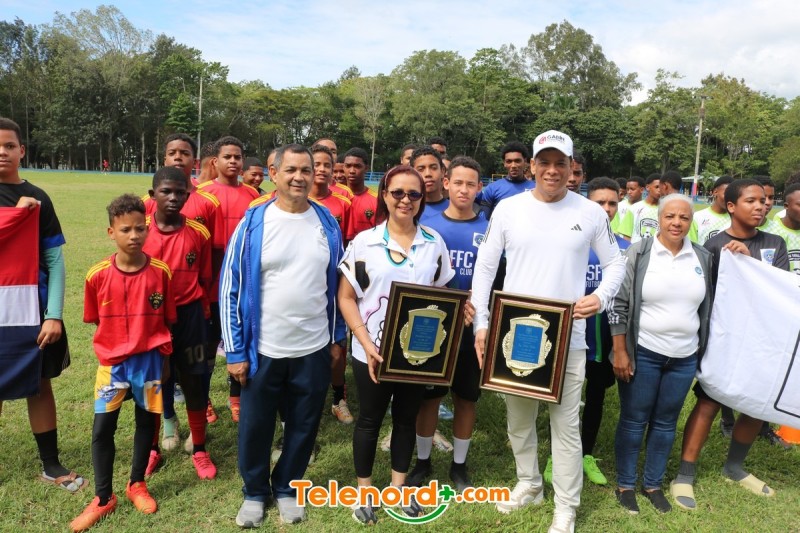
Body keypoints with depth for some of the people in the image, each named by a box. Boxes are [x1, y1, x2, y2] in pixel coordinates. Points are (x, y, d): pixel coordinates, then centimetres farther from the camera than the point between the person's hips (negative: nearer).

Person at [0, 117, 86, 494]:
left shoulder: (37, 199, 3)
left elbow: (55, 259, -1)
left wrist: (55, 314, -7)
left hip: (34, 307, 1)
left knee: (41, 384, 10)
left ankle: (51, 465, 23)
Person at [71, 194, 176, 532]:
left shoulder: (161, 272, -10)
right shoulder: (98, 275, -10)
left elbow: (167, 320, 0)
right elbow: (96, 320, 5)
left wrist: (163, 357, 3)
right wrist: (119, 342, 4)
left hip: (150, 359, 0)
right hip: (112, 361, 0)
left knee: (146, 422, 13)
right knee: (102, 428, 2)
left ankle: (137, 484, 34)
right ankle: (103, 498, 21)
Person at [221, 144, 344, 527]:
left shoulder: (328, 224, -1)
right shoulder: (254, 223, -8)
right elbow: (231, 289, -6)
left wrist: (337, 339, 9)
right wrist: (235, 351, -8)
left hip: (313, 349, 2)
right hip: (263, 350, -1)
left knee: (303, 427, 16)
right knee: (255, 427, 13)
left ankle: (286, 488, 39)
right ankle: (255, 492, 37)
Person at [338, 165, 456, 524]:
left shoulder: (434, 243, 1)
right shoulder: (364, 241, -7)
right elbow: (346, 297, -5)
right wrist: (367, 344, -15)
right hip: (373, 352, -2)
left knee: (406, 418, 17)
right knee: (370, 419, 12)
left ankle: (398, 487, 36)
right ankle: (364, 490, 32)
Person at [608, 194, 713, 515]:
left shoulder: (703, 258, 3)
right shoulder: (638, 253, -9)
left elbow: (707, 307, 13)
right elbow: (618, 304, -8)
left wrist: (704, 350, 12)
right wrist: (620, 352, -11)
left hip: (685, 357, 4)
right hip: (642, 354, -3)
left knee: (665, 423, 15)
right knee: (633, 421, 7)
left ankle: (653, 484, 32)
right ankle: (625, 484, 24)